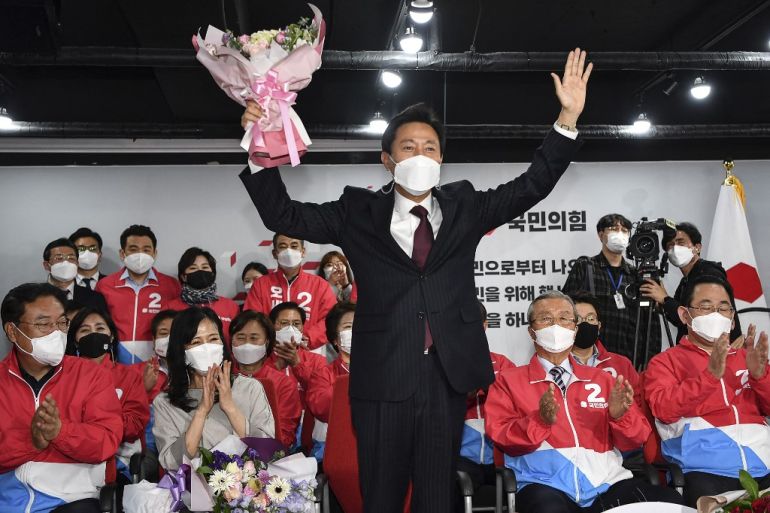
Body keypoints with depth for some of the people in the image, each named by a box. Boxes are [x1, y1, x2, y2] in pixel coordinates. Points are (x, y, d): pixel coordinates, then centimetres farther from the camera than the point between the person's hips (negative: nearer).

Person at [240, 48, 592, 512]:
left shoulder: (464, 207, 9)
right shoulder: (359, 212, 3)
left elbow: (531, 187, 4)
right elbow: (285, 216, 0)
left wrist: (569, 118, -6)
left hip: (448, 375, 2)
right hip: (383, 376, -1)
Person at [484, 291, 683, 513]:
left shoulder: (602, 379, 21)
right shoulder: (508, 380, 12)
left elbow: (637, 439, 16)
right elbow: (501, 438, 0)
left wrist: (619, 414, -7)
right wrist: (541, 420, -18)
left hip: (607, 482, 4)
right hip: (547, 485, -3)